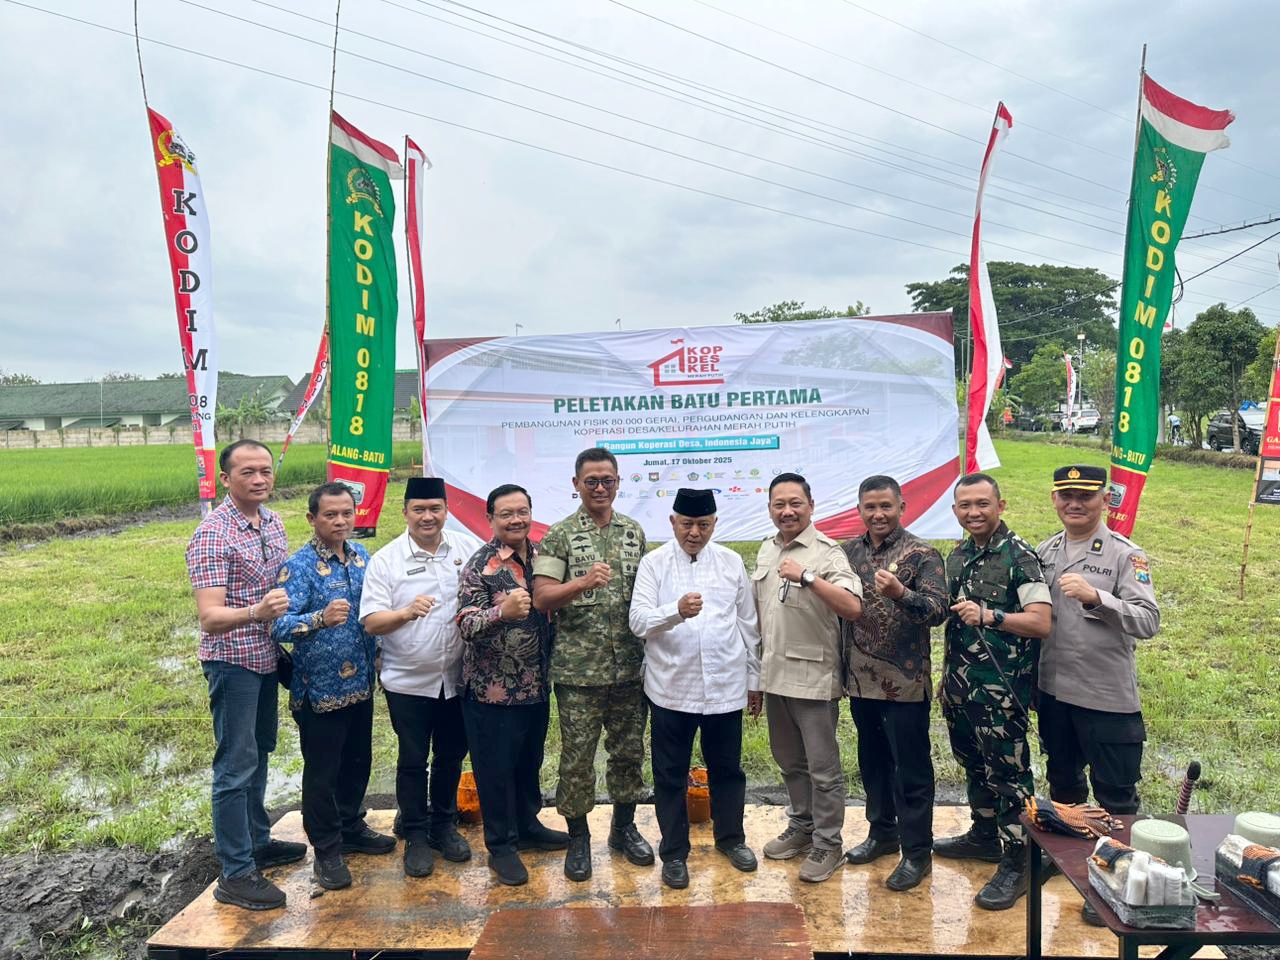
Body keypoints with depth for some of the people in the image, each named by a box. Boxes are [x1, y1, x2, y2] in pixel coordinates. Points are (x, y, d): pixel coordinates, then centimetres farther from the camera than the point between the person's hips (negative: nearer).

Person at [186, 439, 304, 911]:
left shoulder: (272, 522, 3)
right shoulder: (212, 535, -20)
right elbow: (209, 616, -27)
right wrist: (255, 612, -44)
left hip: (266, 657, 8)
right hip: (232, 661, -8)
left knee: (259, 754, 19)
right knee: (236, 765, -1)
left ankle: (257, 842, 35)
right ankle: (235, 874, 9)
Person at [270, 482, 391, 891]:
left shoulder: (362, 557, 5)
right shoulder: (298, 566, -15)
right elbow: (280, 625, -25)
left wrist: (376, 664, 8)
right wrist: (320, 619, -42)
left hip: (360, 684, 6)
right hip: (320, 688, -6)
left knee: (357, 762, 20)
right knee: (322, 771, 7)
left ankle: (351, 828, 39)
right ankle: (327, 851, 22)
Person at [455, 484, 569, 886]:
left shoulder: (541, 557, 4)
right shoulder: (480, 565, -14)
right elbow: (466, 624, -20)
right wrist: (503, 612, -37)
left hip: (536, 686, 6)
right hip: (493, 690, -6)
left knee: (530, 762, 21)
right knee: (496, 769, 8)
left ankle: (528, 827, 40)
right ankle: (500, 846, 24)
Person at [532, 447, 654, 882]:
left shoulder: (634, 532, 8)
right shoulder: (559, 535, -5)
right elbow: (542, 597, -12)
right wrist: (583, 582, -29)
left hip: (630, 666, 4)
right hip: (578, 669, -4)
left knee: (629, 750, 14)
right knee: (577, 756, 5)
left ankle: (624, 828, 33)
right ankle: (578, 838, 23)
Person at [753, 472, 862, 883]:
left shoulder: (826, 552, -13)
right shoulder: (767, 550, 10)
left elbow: (853, 607, -26)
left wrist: (807, 577, -34)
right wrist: (758, 671, 18)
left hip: (813, 677, -7)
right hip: (774, 675, 7)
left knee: (822, 768, 4)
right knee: (789, 761, 20)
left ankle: (827, 844, 19)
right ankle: (801, 826, 37)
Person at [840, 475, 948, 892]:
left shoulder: (921, 554, -11)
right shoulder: (850, 551, 6)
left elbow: (939, 609, -21)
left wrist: (900, 593, -37)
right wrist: (843, 668, 9)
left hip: (905, 683, -5)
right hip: (861, 681, 6)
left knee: (911, 771, 6)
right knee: (872, 763, 19)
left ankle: (916, 852, 20)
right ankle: (882, 832, 36)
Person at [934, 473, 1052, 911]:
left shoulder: (1019, 556, -12)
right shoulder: (958, 556, 11)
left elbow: (1041, 622, -20)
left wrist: (989, 616, -32)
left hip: (1000, 688, -8)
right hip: (960, 685, 8)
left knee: (1007, 773, -1)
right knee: (974, 764, 20)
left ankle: (1015, 864, 10)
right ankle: (984, 835, 37)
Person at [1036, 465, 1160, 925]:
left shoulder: (1126, 555, -11)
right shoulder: (1044, 551, 5)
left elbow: (1148, 622, -21)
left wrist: (1096, 597, -35)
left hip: (1108, 697, -5)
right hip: (1053, 691, 5)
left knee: (1115, 794, 6)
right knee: (1062, 783, 22)